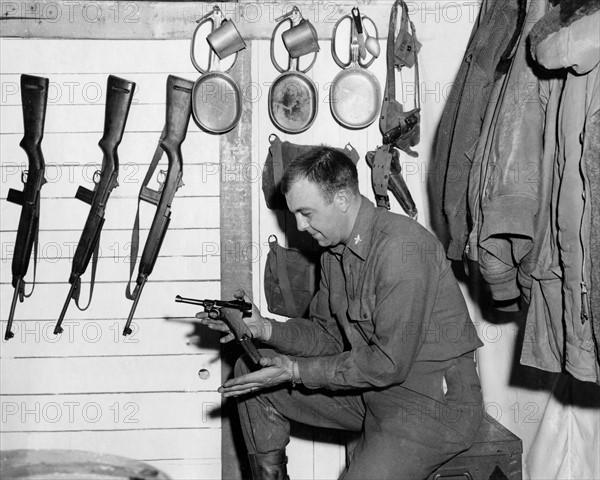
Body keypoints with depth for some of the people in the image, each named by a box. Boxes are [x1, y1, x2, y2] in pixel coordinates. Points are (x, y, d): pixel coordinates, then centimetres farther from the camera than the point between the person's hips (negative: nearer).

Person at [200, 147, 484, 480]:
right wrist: (264, 329, -4)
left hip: (435, 400, -9)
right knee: (250, 373, 5)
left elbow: (389, 362, -25)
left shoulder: (401, 246, -24)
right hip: (373, 386, 9)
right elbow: (328, 334, 13)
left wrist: (296, 371, -21)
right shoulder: (335, 249, 6)